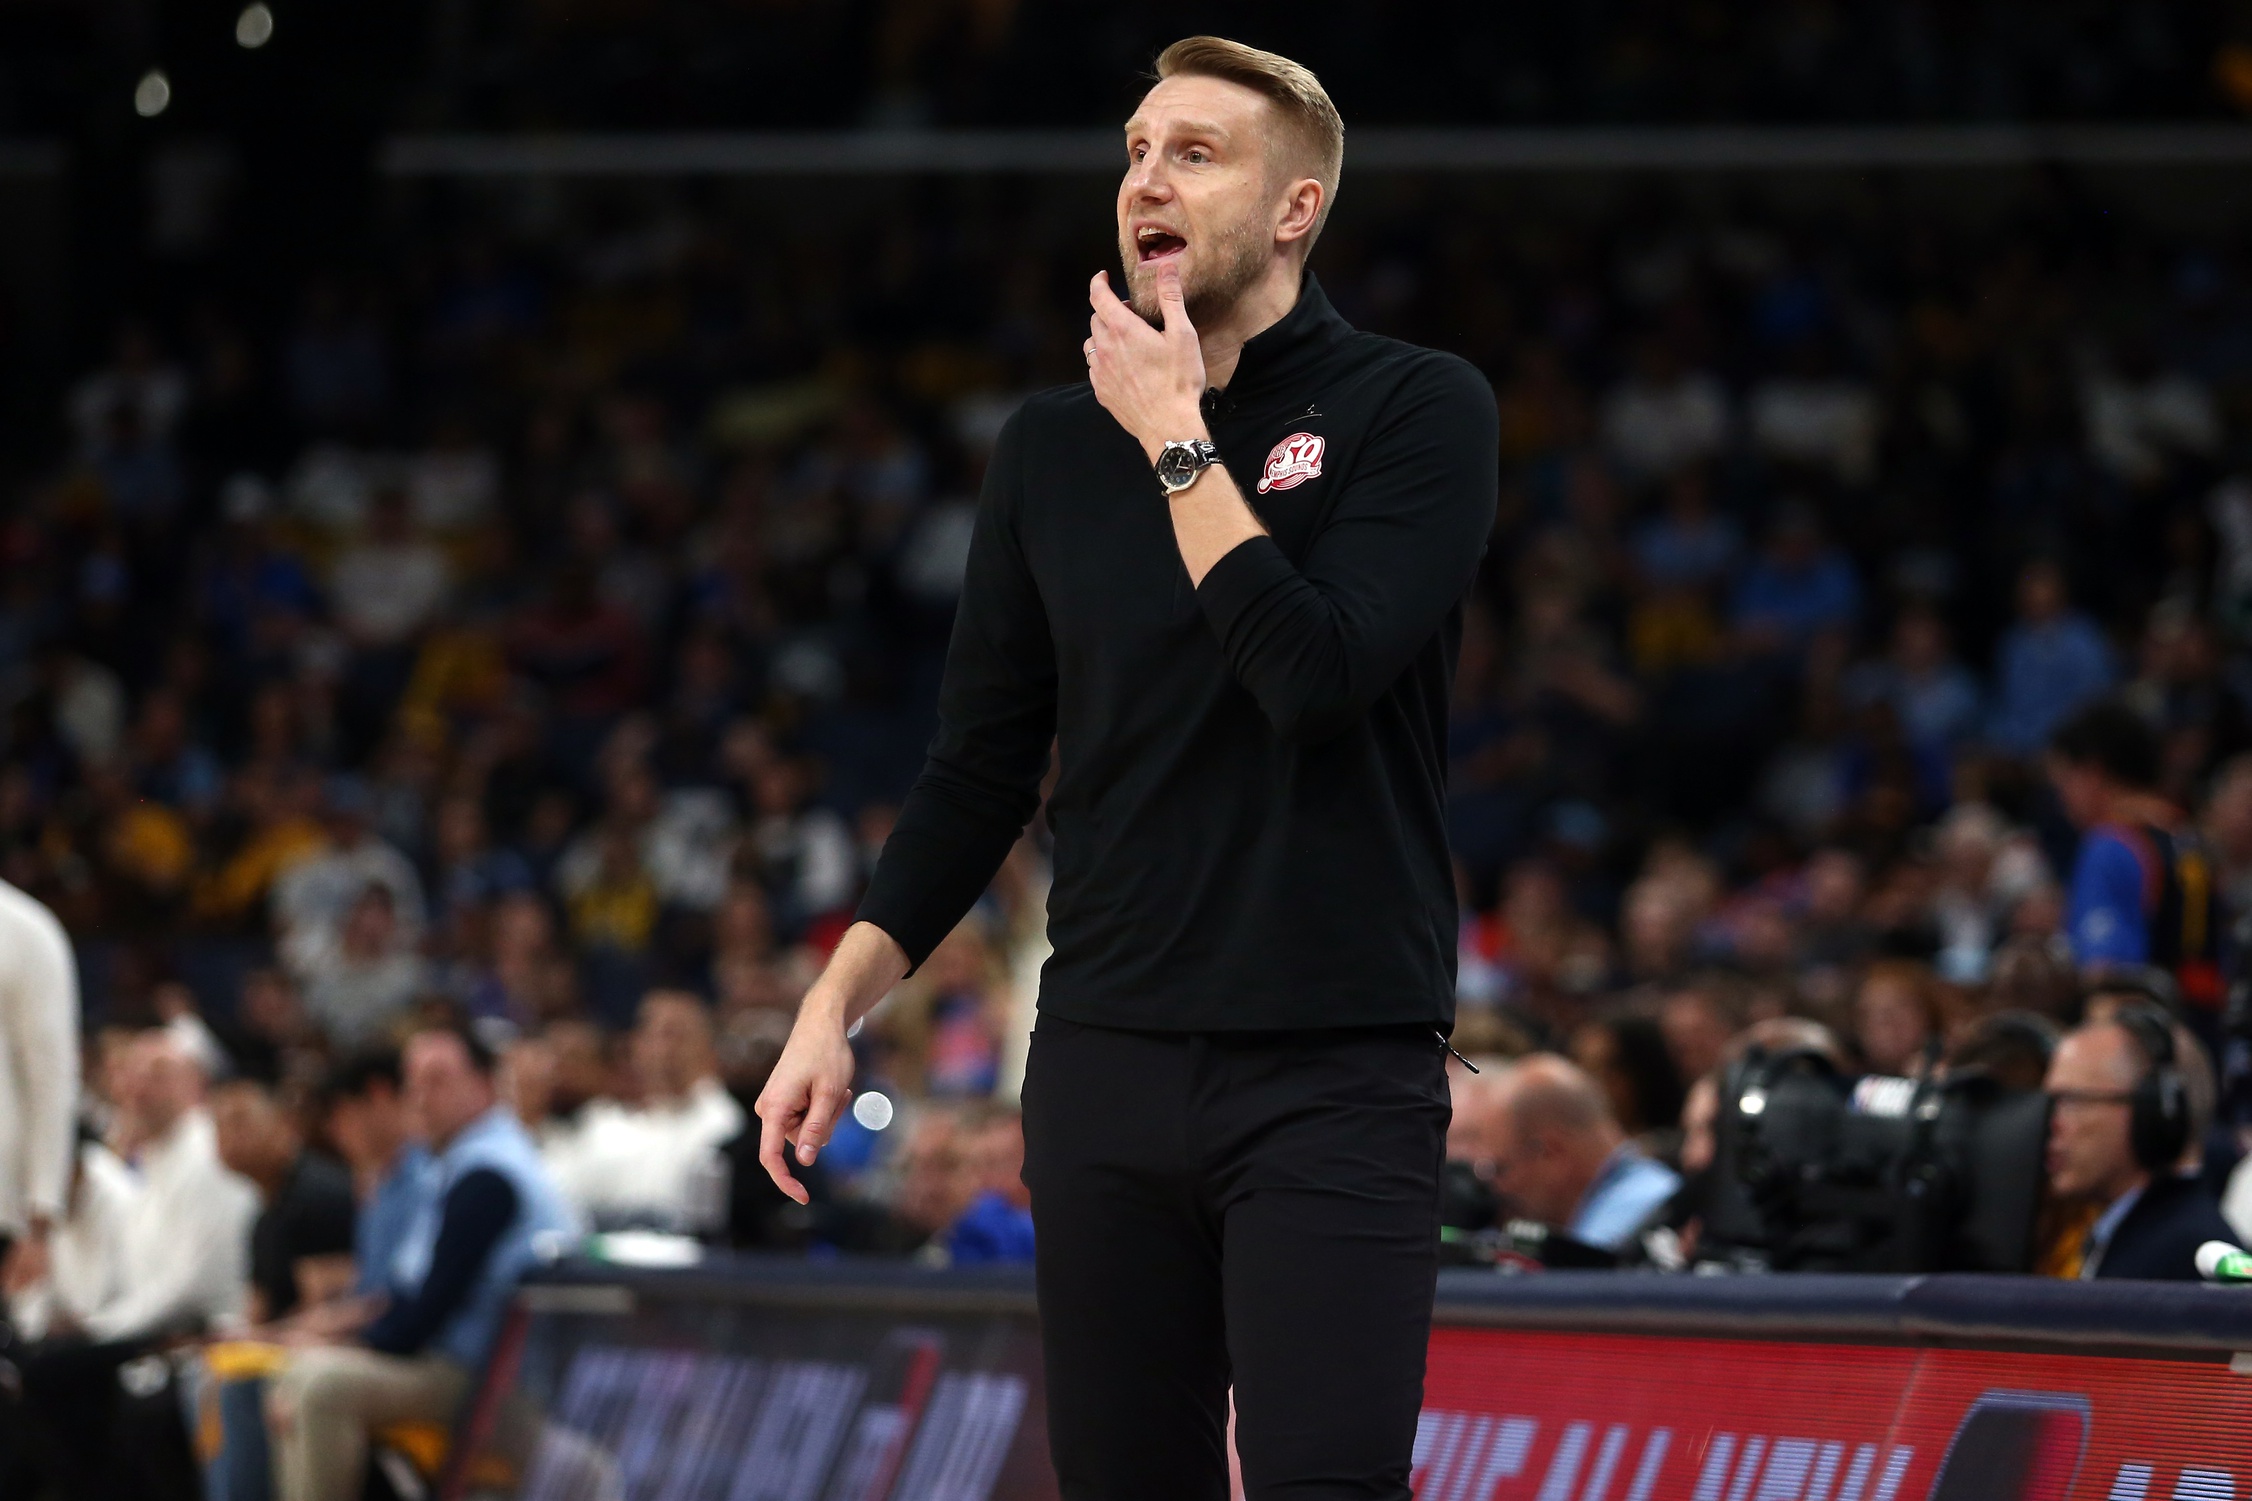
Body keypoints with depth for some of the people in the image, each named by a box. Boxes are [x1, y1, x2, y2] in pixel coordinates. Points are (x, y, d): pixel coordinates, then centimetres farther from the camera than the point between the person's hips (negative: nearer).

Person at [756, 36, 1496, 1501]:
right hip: (1108, 1063, 5)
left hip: (1337, 1068, -4)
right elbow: (981, 767, 15)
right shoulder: (1054, 446, 11)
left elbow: (1318, 672, -18)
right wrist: (834, 1007, 8)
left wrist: (1177, 441, -12)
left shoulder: (1419, 410, -3)